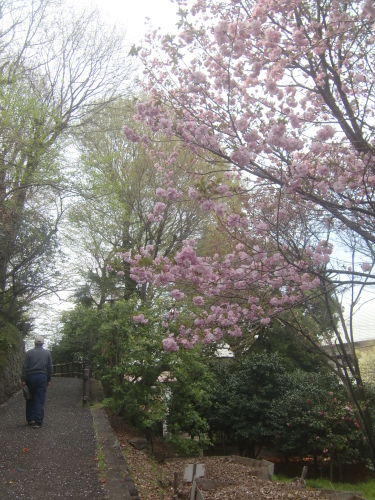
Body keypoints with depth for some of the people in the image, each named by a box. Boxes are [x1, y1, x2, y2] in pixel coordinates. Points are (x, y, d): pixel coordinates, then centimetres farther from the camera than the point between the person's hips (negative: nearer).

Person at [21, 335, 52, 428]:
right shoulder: (47, 353, 3)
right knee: (40, 401, 1)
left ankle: (30, 419, 18)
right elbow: (50, 367, 5)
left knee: (30, 399, 14)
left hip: (30, 377, 0)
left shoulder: (29, 353, -1)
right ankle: (38, 422, -3)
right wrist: (48, 379, 13)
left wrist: (23, 380, 0)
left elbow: (25, 367, -4)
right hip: (42, 377, 0)